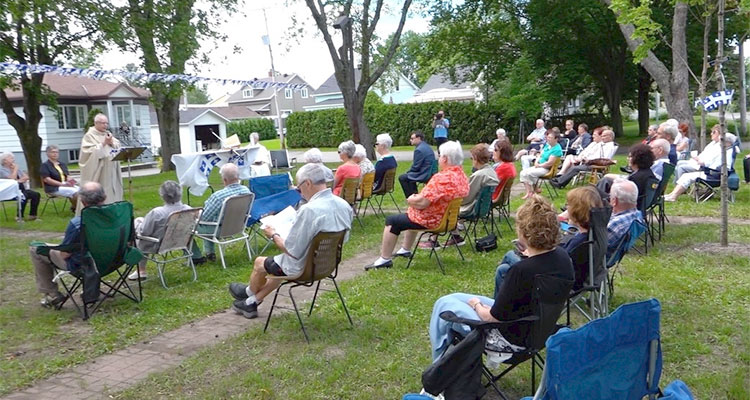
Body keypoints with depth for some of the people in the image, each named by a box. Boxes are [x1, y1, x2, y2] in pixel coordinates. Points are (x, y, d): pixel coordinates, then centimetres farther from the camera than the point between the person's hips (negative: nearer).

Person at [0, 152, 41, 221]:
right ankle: (19, 217, -29)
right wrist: (15, 169, -9)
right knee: (24, 196, -36)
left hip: (21, 190, 7)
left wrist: (19, 180, -8)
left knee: (36, 194, -18)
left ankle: (32, 215, -14)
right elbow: (12, 179, -20)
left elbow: (26, 177, 10)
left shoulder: (15, 168, 19)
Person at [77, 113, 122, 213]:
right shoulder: (89, 136, -5)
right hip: (97, 170, -6)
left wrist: (112, 143, -9)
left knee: (111, 189, 9)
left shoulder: (108, 134, 15)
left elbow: (118, 146, 10)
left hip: (110, 170, 6)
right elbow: (91, 151, -16)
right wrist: (103, 143, -17)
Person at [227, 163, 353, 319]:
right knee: (282, 262, 32)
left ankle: (249, 293, 50)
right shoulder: (345, 206, -8)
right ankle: (252, 302, 43)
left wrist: (274, 235, -7)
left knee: (259, 263, 20)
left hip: (304, 267, -7)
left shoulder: (309, 210, -32)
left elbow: (292, 251, -27)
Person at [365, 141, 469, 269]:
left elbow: (421, 203, -29)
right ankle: (405, 250, 42)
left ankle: (385, 259, 8)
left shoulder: (441, 178, -29)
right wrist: (416, 198, 5)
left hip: (430, 220, -9)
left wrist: (410, 200, -8)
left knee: (391, 221, 4)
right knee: (410, 215, 34)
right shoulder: (462, 176, 0)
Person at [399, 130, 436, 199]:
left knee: (402, 178, -3)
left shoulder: (419, 149, -19)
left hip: (425, 175, -10)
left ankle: (410, 197, 6)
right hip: (430, 173, 10)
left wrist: (408, 172, 2)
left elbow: (416, 167, -17)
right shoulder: (427, 146, 12)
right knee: (409, 175, 29)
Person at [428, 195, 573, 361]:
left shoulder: (522, 271, -35)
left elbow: (493, 318, -21)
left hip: (513, 339, -9)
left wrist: (477, 305, -3)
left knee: (443, 304, 9)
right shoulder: (563, 257, -10)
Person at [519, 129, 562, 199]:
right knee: (523, 172, -5)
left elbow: (550, 163, -22)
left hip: (547, 169, -10)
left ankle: (531, 191, -4)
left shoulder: (557, 149, -17)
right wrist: (536, 161, -2)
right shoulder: (547, 145, 12)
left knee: (529, 173, -26)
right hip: (539, 166, 10)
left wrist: (539, 165, -12)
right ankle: (528, 192, -9)